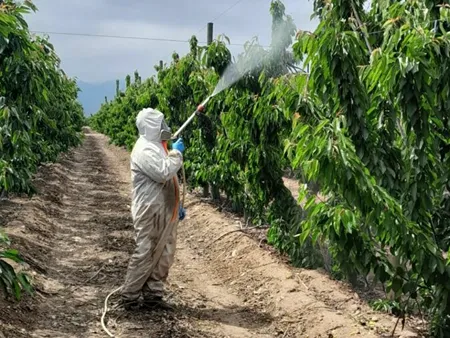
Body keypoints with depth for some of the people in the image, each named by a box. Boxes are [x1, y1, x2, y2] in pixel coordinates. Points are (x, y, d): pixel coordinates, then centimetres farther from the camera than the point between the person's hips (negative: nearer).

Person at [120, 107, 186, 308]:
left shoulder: (157, 146, 16)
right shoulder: (144, 150, -16)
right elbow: (164, 173, -29)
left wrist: (178, 206, 22)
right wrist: (177, 153, -16)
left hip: (165, 211, 10)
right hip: (150, 212, -10)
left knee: (165, 255, 11)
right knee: (145, 254, -5)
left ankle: (153, 293, 19)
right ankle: (129, 296, 4)